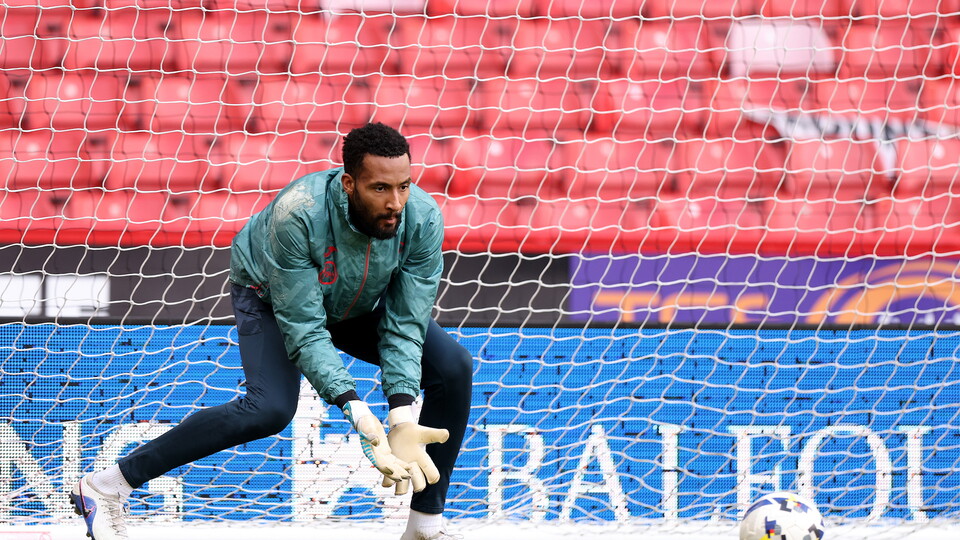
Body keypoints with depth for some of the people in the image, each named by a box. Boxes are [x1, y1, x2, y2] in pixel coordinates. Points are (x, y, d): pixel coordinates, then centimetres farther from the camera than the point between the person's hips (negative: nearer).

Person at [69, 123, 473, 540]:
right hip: (271, 296, -5)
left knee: (454, 367, -14)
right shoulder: (297, 213, -41)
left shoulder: (422, 219, -30)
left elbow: (405, 327, -26)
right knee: (270, 408, -30)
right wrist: (357, 413, -47)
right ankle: (108, 486, -22)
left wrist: (403, 420, -39)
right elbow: (303, 328, -37)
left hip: (361, 305, 5)